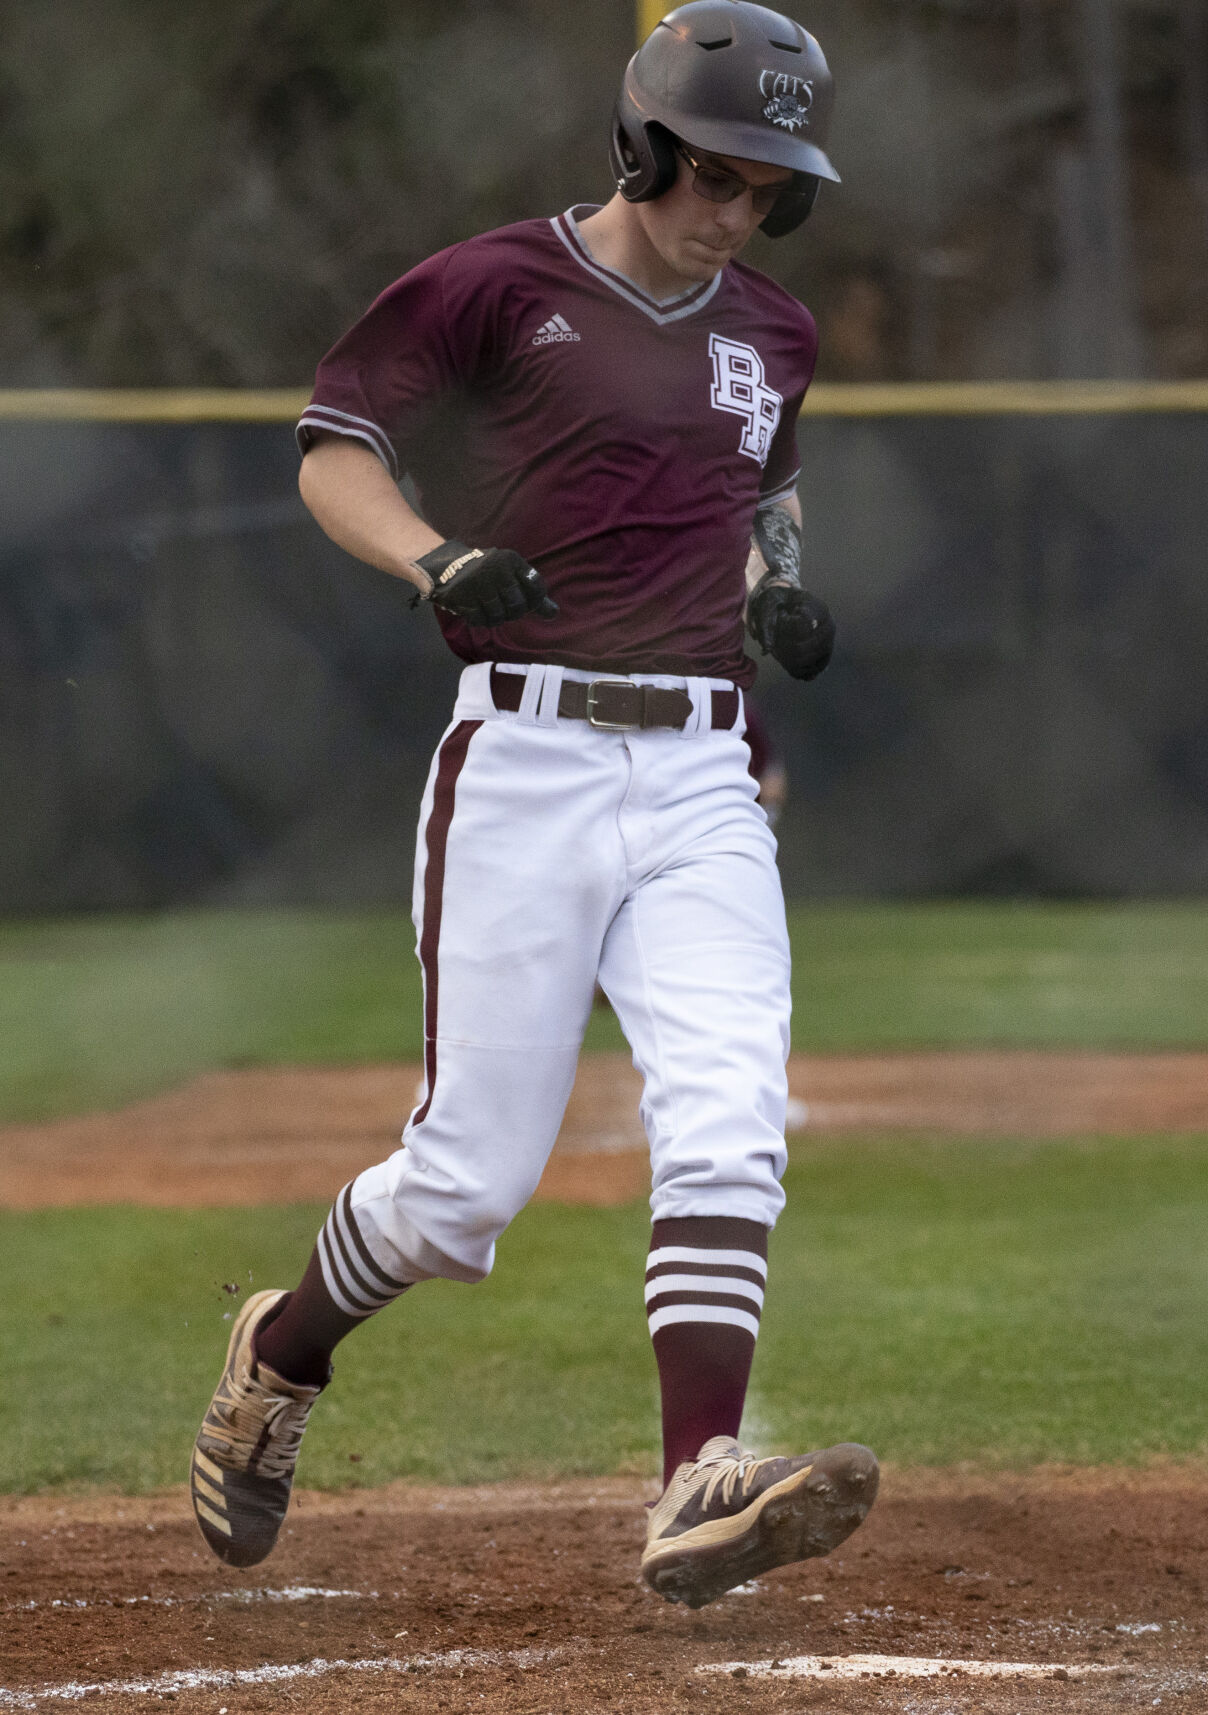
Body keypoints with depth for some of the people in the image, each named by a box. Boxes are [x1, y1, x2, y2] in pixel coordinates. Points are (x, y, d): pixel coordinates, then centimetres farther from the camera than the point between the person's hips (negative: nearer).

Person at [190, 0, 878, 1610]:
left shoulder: (771, 334, 14)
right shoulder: (497, 287, -4)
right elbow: (333, 452, -2)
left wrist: (782, 582, 8)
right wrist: (436, 557, -22)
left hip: (699, 780, 4)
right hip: (526, 761, -4)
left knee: (727, 1129, -15)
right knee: (474, 1173, -2)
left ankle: (701, 1487, -24)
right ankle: (282, 1355, 27)